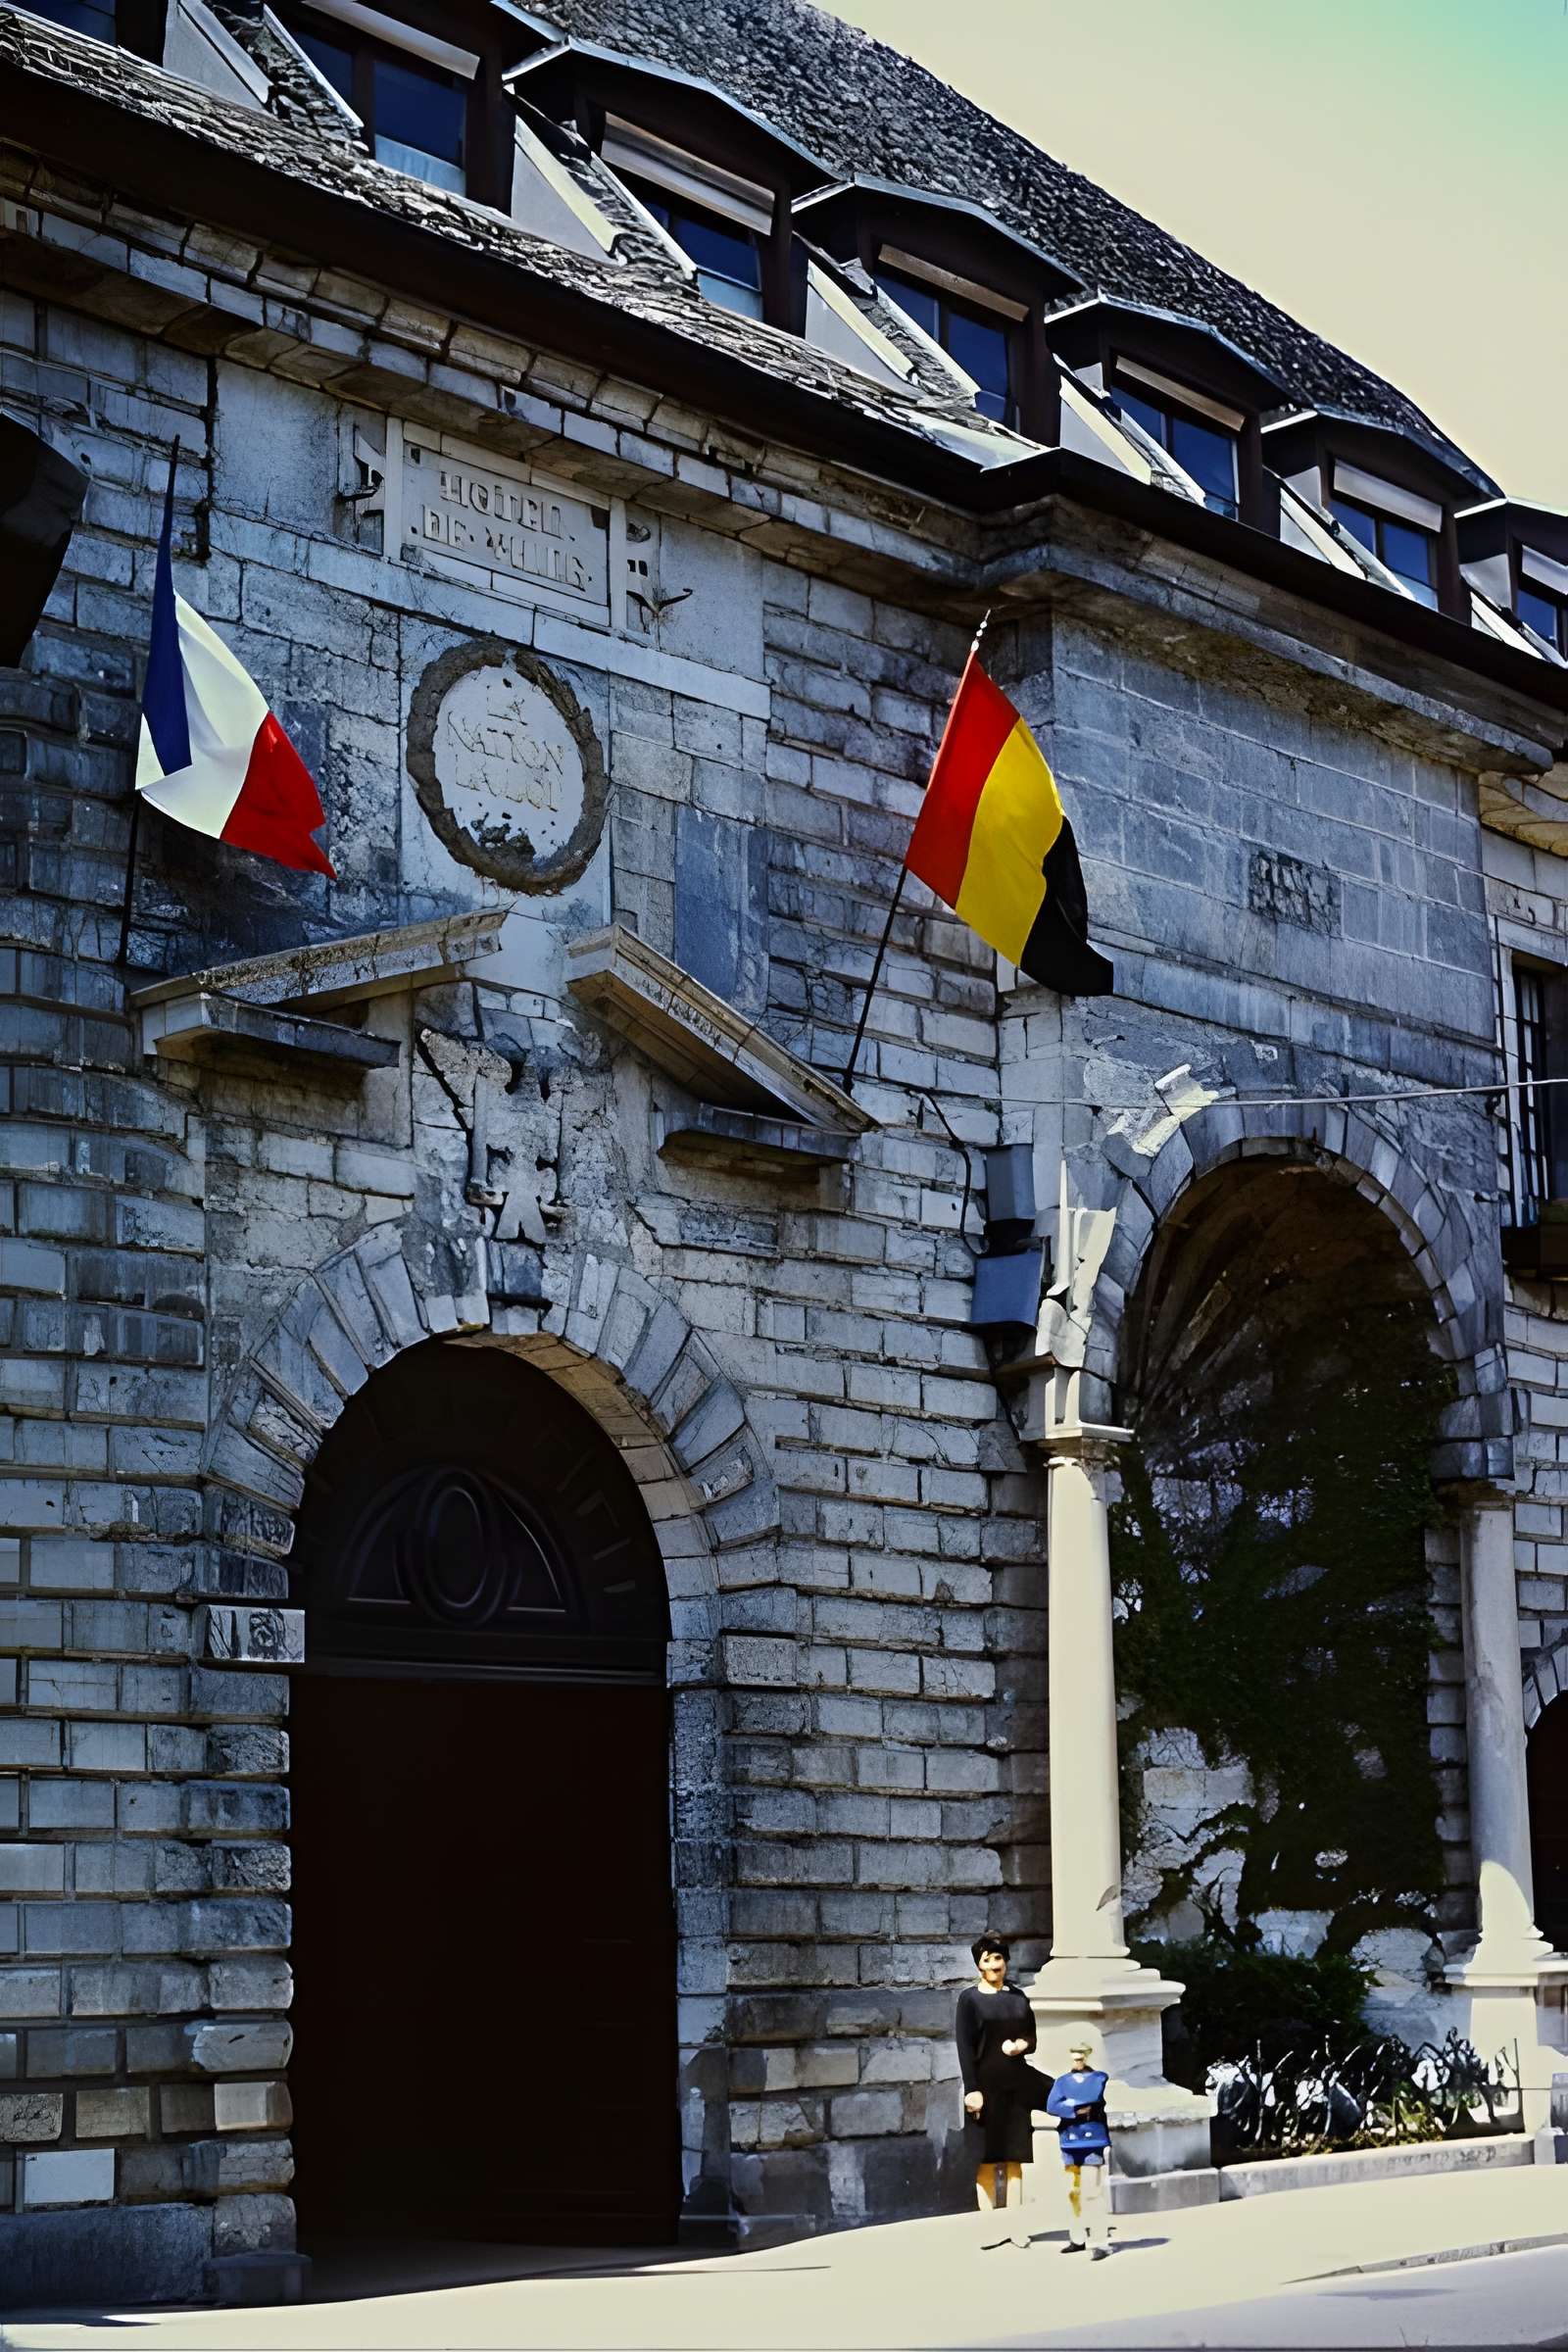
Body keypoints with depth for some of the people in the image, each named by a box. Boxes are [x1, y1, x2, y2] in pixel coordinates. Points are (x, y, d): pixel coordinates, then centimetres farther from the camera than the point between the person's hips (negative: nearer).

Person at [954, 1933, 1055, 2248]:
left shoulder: (1017, 1997, 11)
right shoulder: (969, 1998, -1)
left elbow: (1032, 2036, 15)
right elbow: (964, 2046, -6)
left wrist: (1022, 2045, -9)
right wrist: (971, 2089, -14)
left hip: (1016, 2084, 4)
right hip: (986, 2083, -4)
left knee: (1015, 2156, 4)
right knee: (987, 2157, -2)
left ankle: (1016, 2226, 7)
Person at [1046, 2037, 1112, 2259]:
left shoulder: (1100, 2079, 4)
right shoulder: (1062, 2081, 12)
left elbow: (1097, 2100, -13)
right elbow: (1052, 2106, -2)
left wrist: (1070, 2104, -3)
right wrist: (1080, 2110, -12)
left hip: (1094, 2142, -4)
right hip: (1070, 2143, 4)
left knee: (1093, 2192, -10)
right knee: (1074, 2192, 9)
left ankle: (1099, 2242, -7)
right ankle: (1079, 2238, 21)